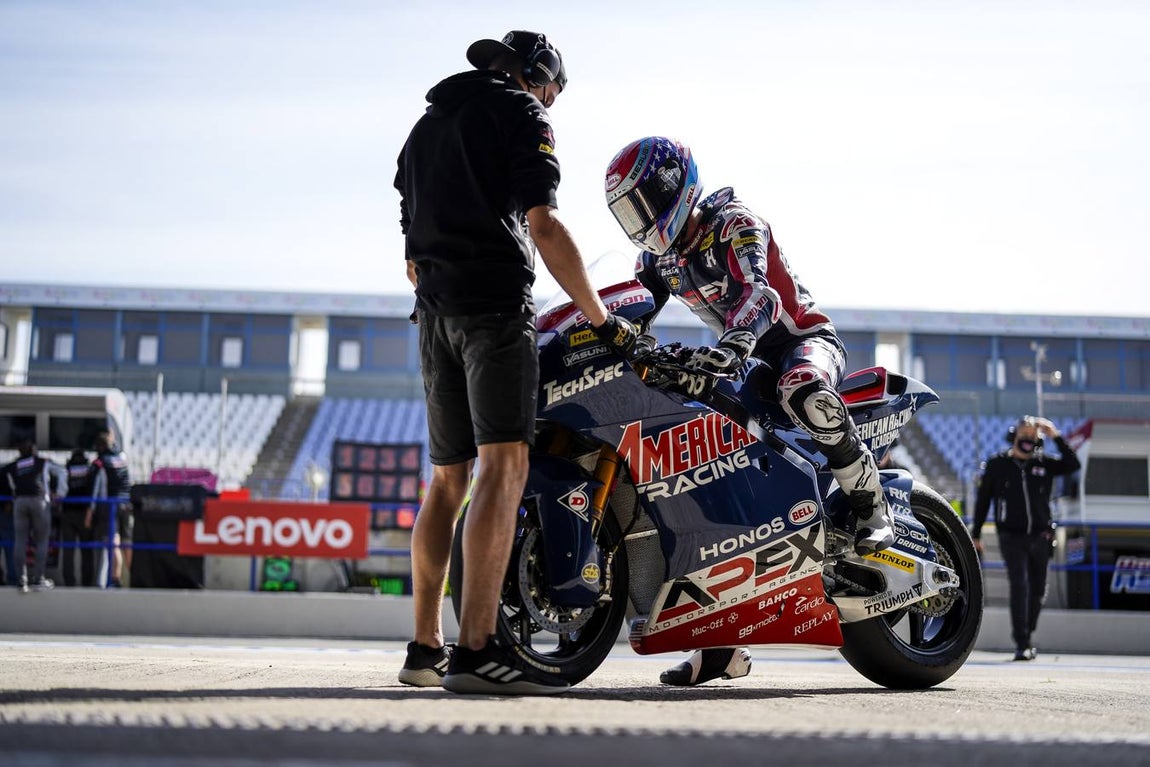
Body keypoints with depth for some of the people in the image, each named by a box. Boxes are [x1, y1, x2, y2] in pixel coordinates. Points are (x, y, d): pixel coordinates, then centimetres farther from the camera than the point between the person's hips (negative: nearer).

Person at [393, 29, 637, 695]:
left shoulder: (427, 126, 26)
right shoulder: (521, 113, 3)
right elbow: (544, 226, -10)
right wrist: (604, 320, -8)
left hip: (434, 313, 8)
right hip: (497, 301, -8)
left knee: (449, 478, 11)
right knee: (503, 467, -16)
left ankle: (425, 649, 13)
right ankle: (478, 651, -27)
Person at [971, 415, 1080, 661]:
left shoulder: (1044, 464, 7)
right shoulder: (996, 465, 1)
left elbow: (1073, 465, -8)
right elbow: (982, 501, 5)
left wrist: (1056, 436, -13)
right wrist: (976, 535, 4)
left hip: (1040, 537, 3)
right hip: (1011, 537, -3)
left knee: (1037, 590, 9)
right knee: (1019, 586, -14)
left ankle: (1026, 637, 27)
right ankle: (1022, 644, -15)